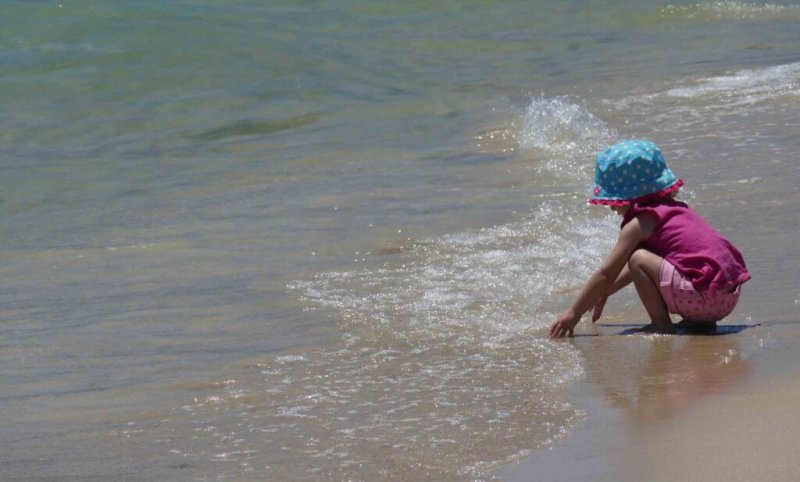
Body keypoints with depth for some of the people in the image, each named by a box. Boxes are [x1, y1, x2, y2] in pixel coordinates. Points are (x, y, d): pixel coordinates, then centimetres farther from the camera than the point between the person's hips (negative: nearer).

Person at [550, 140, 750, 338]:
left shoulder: (639, 223, -3)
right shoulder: (673, 209, 22)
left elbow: (607, 273, -1)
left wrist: (574, 312, 6)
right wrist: (605, 292, 39)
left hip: (703, 295, -9)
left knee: (638, 259, -10)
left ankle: (661, 323, -4)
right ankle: (700, 320, 16)